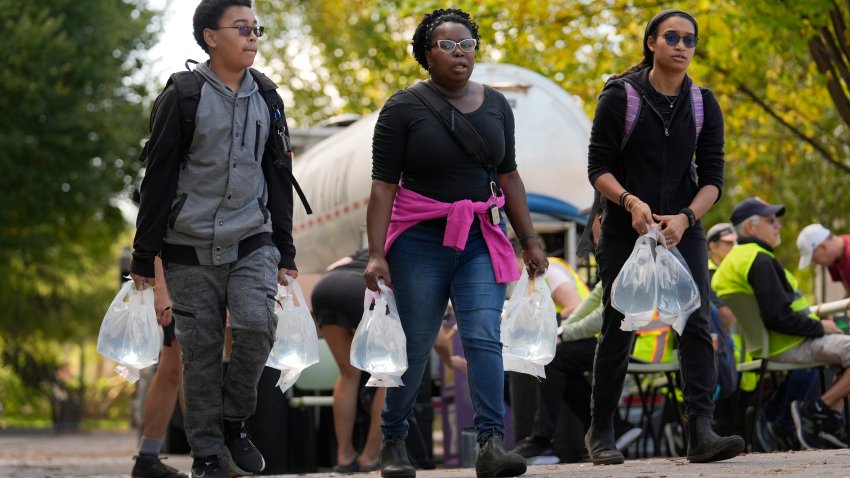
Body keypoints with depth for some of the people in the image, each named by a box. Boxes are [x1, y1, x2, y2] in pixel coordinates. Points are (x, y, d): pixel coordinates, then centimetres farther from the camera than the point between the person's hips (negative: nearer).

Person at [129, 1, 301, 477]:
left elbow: (279, 176, 15)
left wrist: (285, 250, 13)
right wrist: (145, 255, -3)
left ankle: (235, 419, 4)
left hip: (252, 242, 2)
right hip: (191, 246, -2)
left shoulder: (266, 98, 9)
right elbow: (158, 177, -3)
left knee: (257, 325, -19)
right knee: (201, 351, 0)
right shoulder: (183, 97, -4)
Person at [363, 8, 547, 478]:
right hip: (421, 240, -3)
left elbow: (509, 177, 14)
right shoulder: (404, 108, -5)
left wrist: (528, 239, 11)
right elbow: (383, 185, -9)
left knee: (484, 338, -11)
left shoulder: (495, 105, 9)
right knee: (414, 347, 2)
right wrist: (376, 253, -16)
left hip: (481, 239, 3)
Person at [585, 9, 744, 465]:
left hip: (682, 231, 2)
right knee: (618, 332, 2)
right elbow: (598, 168, -6)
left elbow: (712, 178, 1)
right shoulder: (620, 97, -4)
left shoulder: (704, 105, 5)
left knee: (696, 325, -12)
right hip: (625, 233, -2)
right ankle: (600, 433, 17)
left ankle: (701, 432, -19)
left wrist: (685, 218, -16)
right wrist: (631, 202, -24)